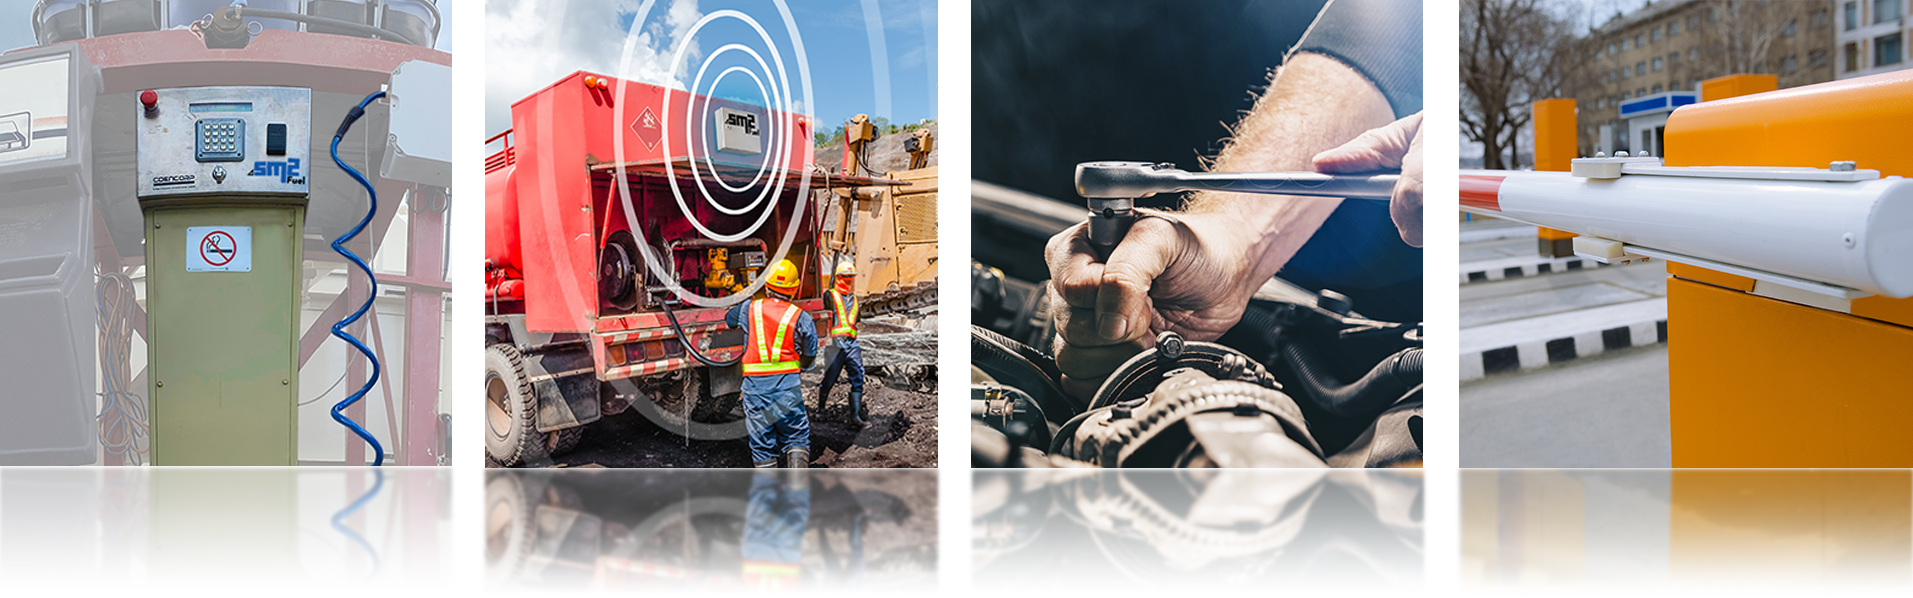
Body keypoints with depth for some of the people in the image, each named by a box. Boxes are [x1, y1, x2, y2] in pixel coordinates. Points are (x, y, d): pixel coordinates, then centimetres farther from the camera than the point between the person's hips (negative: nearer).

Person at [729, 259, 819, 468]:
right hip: (788, 384, -1)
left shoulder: (749, 309, 4)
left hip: (755, 383, 1)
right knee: (796, 438, 5)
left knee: (761, 442, 8)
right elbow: (809, 357, 7)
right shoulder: (801, 318, 0)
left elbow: (729, 319, 27)